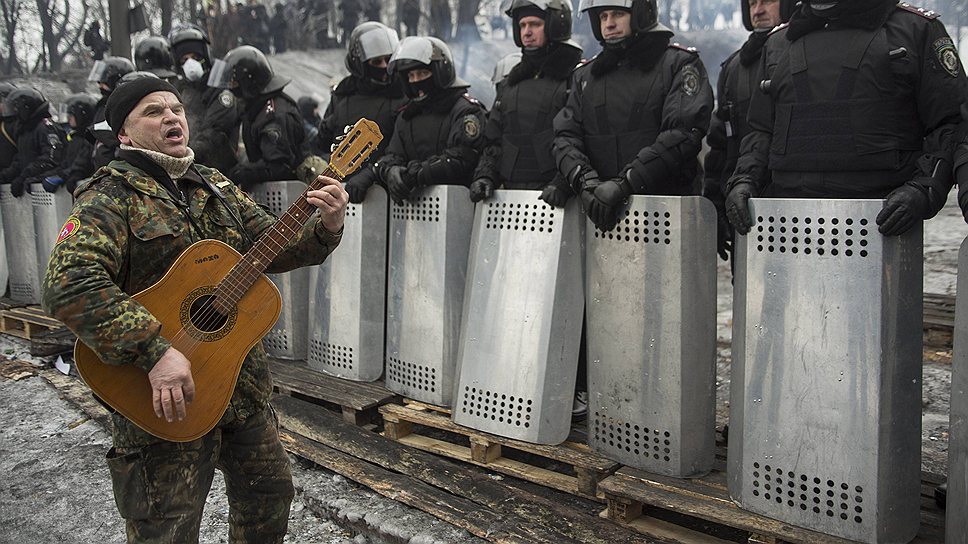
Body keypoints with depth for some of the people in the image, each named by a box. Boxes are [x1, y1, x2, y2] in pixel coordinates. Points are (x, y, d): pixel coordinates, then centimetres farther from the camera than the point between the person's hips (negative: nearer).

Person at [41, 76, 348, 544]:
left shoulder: (215, 187, 11)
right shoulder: (113, 195, -12)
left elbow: (276, 248, 10)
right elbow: (69, 284, -26)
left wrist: (326, 227, -11)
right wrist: (156, 352, -33)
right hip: (165, 400, -7)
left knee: (269, 492, 21)